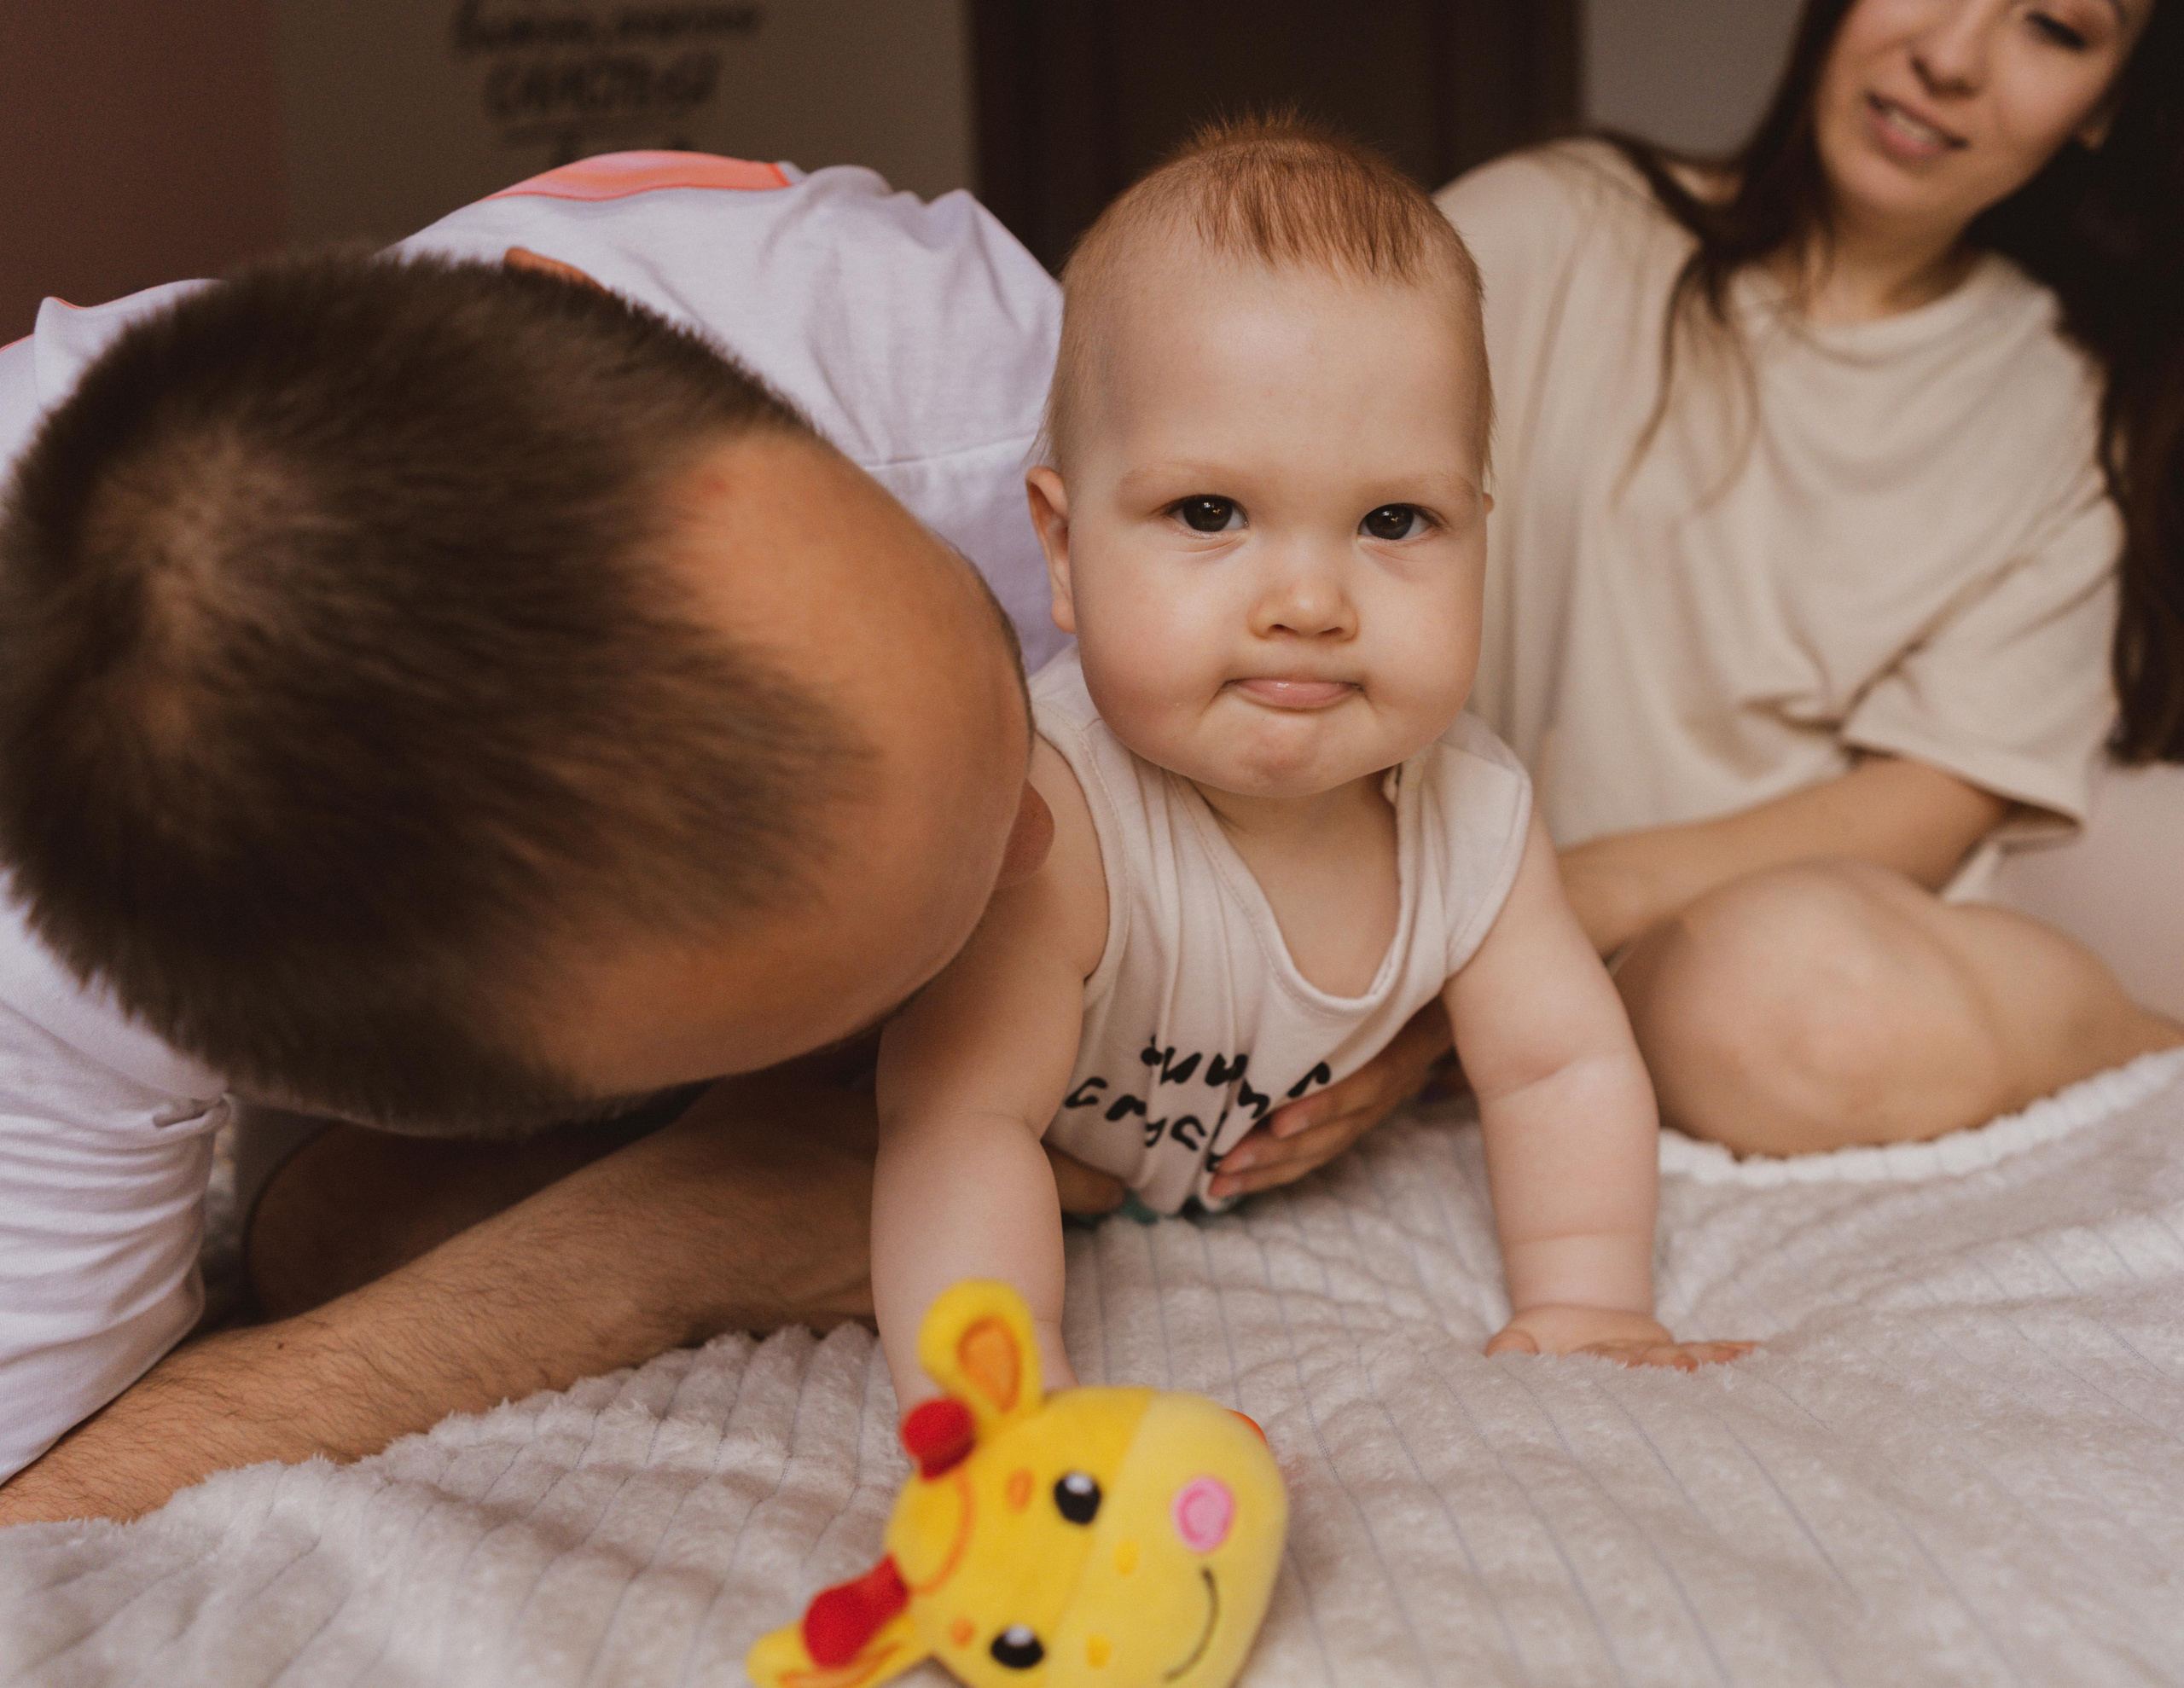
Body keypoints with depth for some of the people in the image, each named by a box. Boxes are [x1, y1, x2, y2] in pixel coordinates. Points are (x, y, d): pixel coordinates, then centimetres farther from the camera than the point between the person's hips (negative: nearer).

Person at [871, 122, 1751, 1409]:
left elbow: (1564, 1068, -12)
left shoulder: (1473, 816, -23)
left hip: (1262, 1154, 5)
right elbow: (962, 1119, -44)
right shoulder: (1049, 823, -43)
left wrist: (1585, 1301, -24)